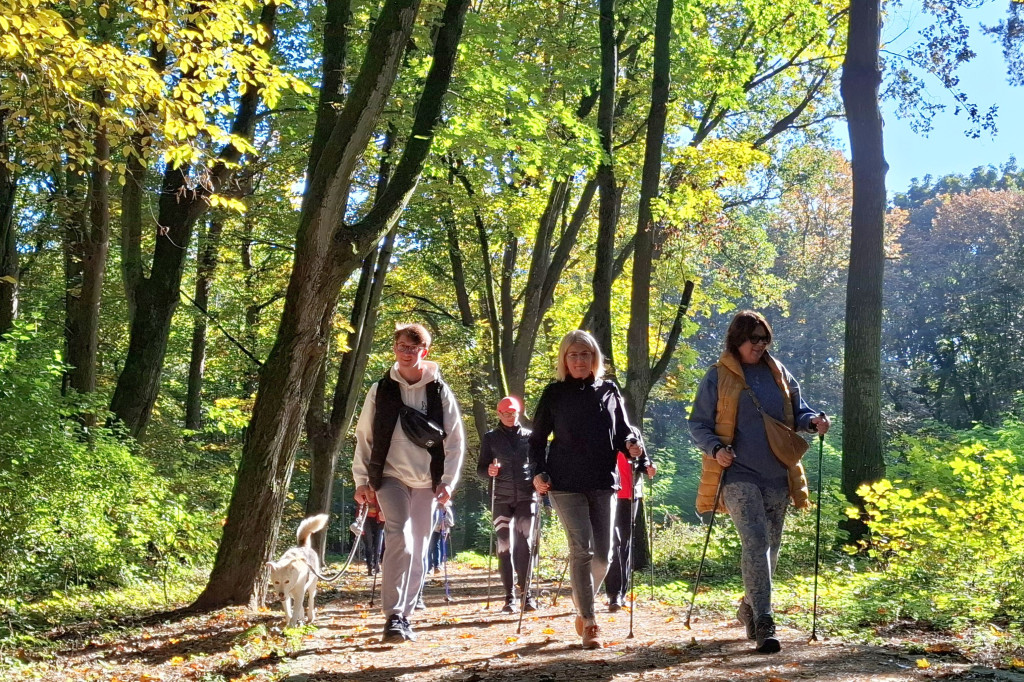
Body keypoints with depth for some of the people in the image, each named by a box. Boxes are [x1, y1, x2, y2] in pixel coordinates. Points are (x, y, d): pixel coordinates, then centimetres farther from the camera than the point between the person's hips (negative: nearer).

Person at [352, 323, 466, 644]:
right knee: (399, 539, -21)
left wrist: (448, 481, -3)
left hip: (426, 481, 2)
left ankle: (404, 617, 18)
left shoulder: (439, 391, 2)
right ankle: (393, 616, -20)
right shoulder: (381, 390, 2)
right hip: (390, 476, -2)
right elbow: (364, 436, 5)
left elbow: (455, 439, 4)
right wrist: (362, 480, 1)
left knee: (418, 550, 6)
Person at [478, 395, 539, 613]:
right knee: (505, 547, -2)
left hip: (526, 497, 0)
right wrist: (488, 471, -12)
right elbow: (480, 469, 10)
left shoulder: (529, 436, 10)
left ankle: (526, 593, 2)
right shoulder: (491, 437, 10)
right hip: (502, 499, 0)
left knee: (525, 544, -4)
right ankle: (510, 597, 3)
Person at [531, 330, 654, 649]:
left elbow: (624, 431, 14)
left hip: (603, 482, 3)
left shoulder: (609, 391, 11)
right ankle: (588, 622, -7)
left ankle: (582, 606, 27)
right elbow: (537, 438, 8)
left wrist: (635, 447, -8)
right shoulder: (554, 393, 5)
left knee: (603, 554, 3)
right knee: (581, 548, -12)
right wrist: (538, 472, -6)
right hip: (565, 483, -3)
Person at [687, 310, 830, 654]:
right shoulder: (718, 376, -1)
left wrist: (813, 420, -3)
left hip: (777, 474, 5)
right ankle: (763, 624, -17)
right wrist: (716, 449, -17)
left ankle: (750, 607, 32)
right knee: (755, 541, -17)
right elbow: (698, 424, 1)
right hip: (738, 473, -5)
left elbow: (797, 412, 20)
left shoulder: (778, 372, 11)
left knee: (770, 545, 12)